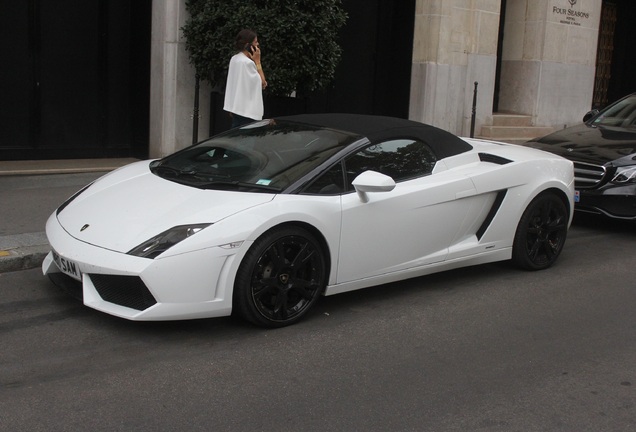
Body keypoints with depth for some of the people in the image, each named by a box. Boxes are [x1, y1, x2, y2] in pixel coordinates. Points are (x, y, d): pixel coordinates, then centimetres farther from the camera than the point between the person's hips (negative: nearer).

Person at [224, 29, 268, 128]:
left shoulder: (234, 59, 9)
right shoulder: (247, 62, -18)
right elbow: (262, 82, -9)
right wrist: (257, 61, -8)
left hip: (236, 107, 9)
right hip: (246, 109, -9)